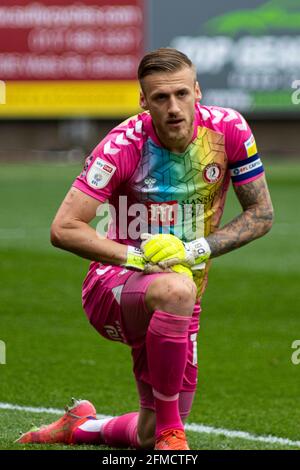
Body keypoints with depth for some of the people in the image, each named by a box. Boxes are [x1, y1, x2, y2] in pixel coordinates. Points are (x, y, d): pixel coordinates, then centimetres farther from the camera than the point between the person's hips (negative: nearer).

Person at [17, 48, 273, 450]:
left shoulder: (229, 129, -10)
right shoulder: (124, 145, -18)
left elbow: (261, 215, -2)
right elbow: (64, 229, -19)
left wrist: (199, 249, -16)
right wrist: (137, 257, -28)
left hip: (179, 304, 4)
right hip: (113, 285, -4)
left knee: (150, 438, 5)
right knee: (176, 289, -41)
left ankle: (81, 427, 39)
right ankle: (169, 429, -24)